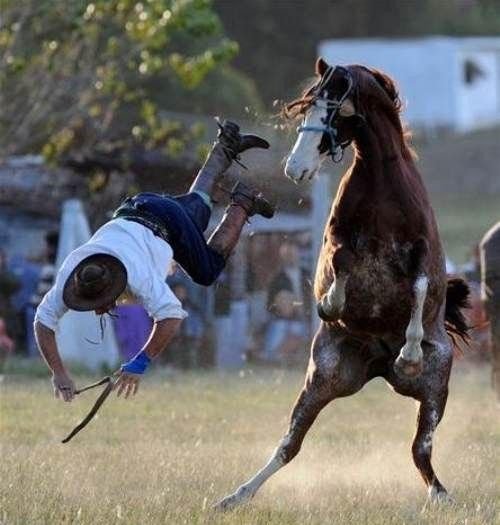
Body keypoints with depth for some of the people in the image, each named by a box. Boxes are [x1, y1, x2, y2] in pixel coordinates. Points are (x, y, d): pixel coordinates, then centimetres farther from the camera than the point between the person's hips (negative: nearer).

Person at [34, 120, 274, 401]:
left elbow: (172, 316, -50)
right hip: (129, 212, 5)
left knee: (207, 272, 15)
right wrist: (59, 373, -42)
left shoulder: (140, 275, -46)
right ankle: (227, 145, 51)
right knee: (198, 199, 31)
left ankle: (242, 204, 26)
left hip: (166, 219, -5)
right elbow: (43, 322, -31)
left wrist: (140, 364, -53)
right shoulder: (70, 275, -35)